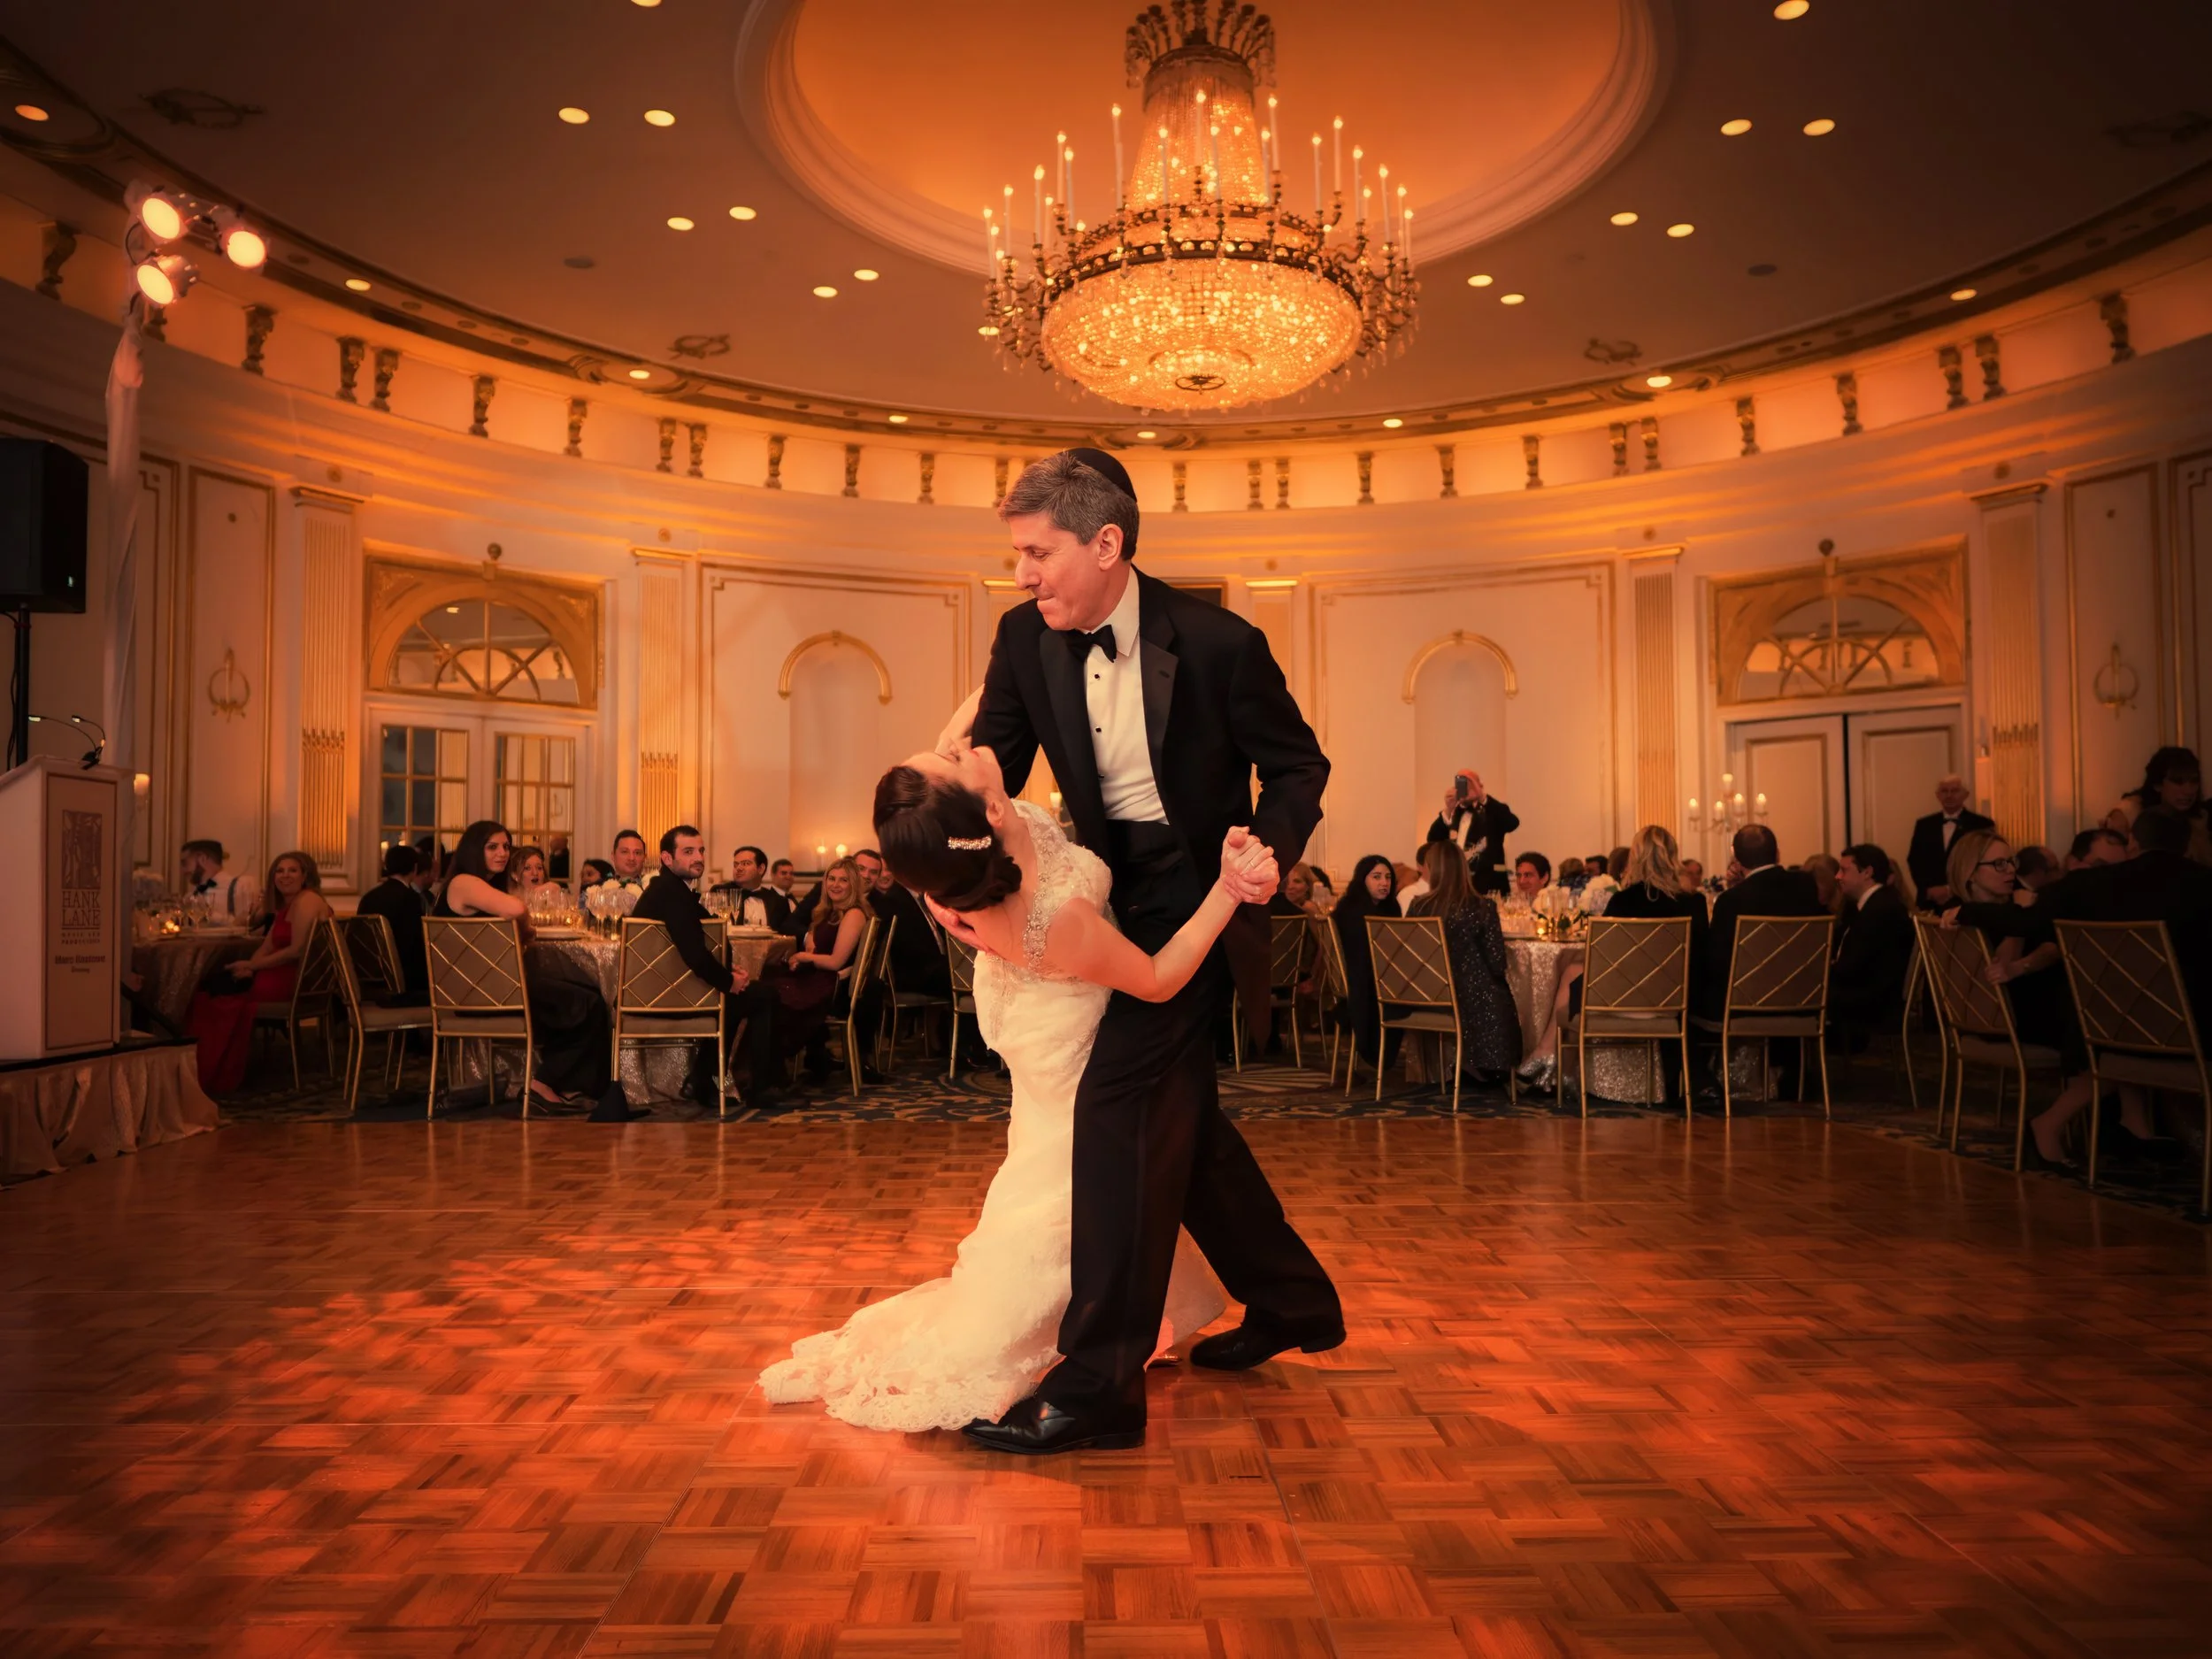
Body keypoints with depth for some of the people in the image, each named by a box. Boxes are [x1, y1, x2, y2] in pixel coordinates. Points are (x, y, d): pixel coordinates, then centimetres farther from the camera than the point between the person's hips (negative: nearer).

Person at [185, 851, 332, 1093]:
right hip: (286, 975, 9)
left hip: (298, 981, -9)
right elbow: (267, 947, 14)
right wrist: (249, 967, -5)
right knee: (211, 984, 0)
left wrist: (252, 966, -13)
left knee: (215, 991, -10)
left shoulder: (307, 901, -11)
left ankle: (219, 1075, 2)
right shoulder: (285, 906, 20)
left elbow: (297, 950, -18)